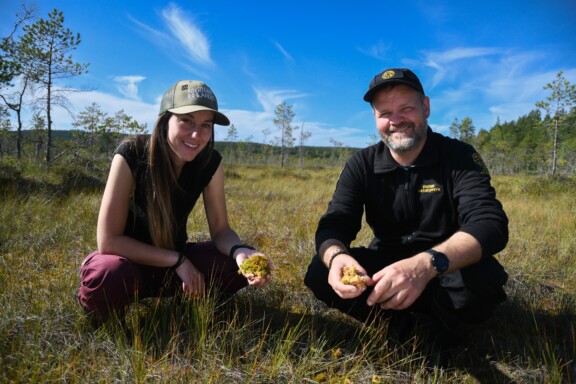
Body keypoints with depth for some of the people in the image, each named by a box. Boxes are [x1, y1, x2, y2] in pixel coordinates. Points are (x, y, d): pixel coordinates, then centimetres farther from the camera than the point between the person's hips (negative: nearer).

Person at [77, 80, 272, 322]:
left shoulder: (210, 162, -15)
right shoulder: (131, 155, -25)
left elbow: (220, 229, -10)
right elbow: (109, 240, -25)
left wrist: (240, 251, -33)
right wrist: (178, 261, -26)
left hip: (174, 261, 3)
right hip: (129, 259, -3)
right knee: (109, 278, -37)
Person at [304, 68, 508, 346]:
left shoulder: (459, 157, -11)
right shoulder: (362, 164, -4)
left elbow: (490, 224, -26)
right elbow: (334, 225, -13)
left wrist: (427, 264, -46)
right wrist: (335, 256, -40)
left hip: (446, 270, -2)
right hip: (386, 265, 2)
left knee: (482, 278, -34)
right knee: (320, 273, -21)